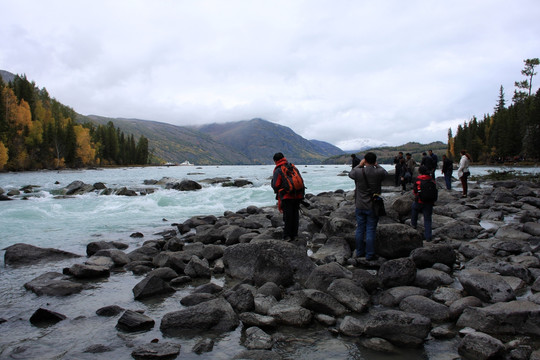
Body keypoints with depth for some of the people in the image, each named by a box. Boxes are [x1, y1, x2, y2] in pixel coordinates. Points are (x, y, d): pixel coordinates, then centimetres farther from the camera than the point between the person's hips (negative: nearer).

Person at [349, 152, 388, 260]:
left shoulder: (358, 172, -12)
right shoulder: (379, 173, -14)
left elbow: (350, 173, 12)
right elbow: (386, 173, 11)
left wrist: (360, 165, 18)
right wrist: (377, 165, 20)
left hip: (360, 206, 2)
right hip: (373, 207, -2)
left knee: (360, 230, 13)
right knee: (370, 231, 4)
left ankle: (359, 252, 24)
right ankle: (369, 255, 10)